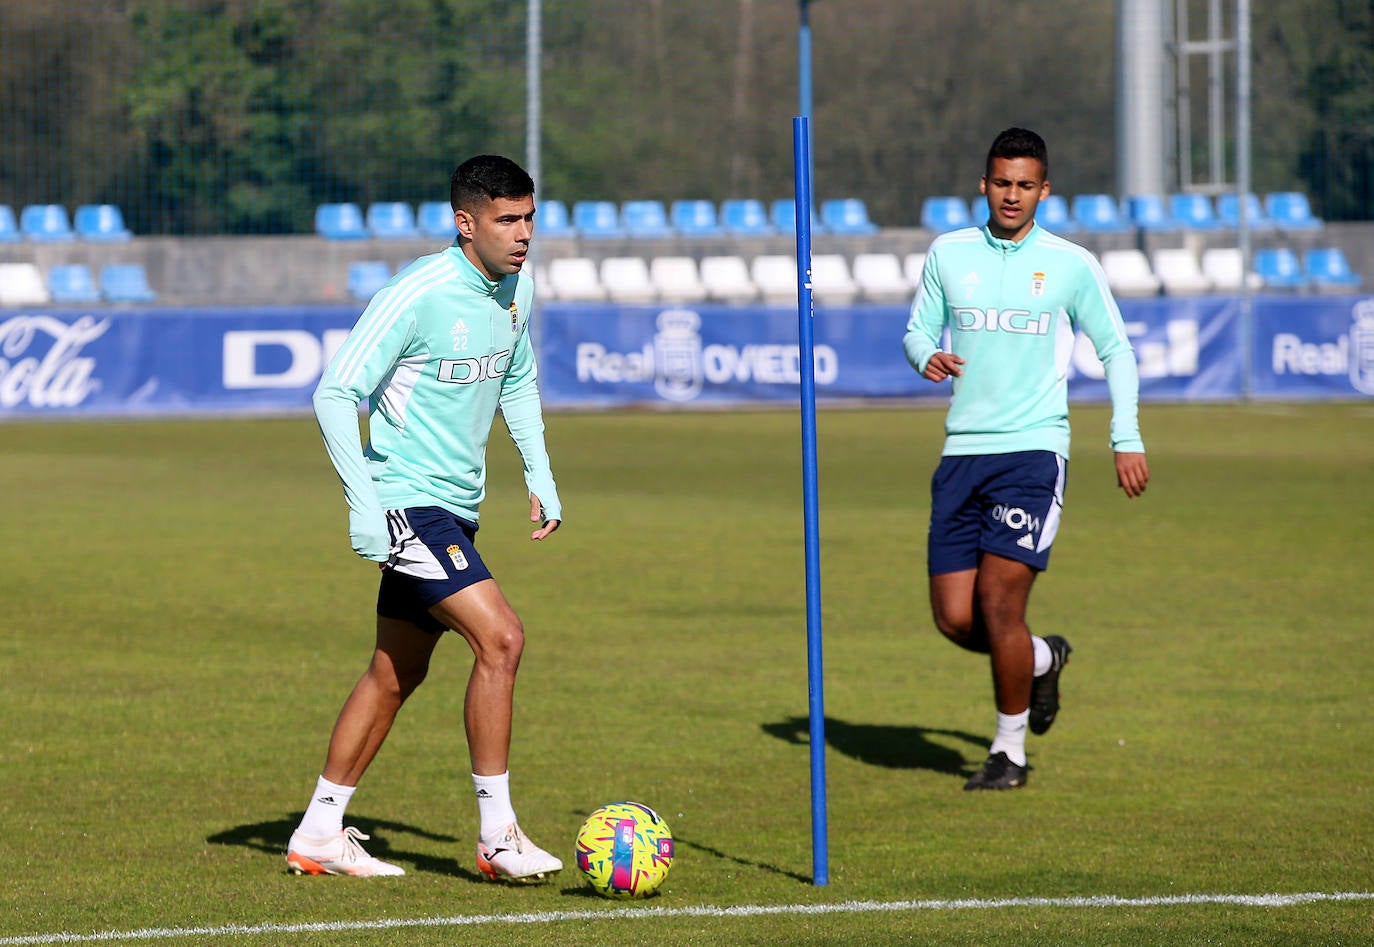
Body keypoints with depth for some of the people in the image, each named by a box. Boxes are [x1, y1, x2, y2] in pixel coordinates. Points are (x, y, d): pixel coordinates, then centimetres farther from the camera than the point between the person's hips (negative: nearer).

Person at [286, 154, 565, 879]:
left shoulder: (515, 287, 6)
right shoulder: (417, 296, -19)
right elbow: (335, 394, -18)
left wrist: (539, 474, 16)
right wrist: (363, 503, -22)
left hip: (454, 507, 9)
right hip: (407, 501, -9)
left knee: (395, 675, 13)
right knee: (501, 637, -19)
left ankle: (318, 834, 22)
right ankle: (498, 836, -13)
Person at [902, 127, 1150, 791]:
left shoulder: (1072, 265, 1)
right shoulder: (948, 253, 8)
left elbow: (1115, 349, 9)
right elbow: (917, 331, 15)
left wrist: (1127, 439, 1)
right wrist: (928, 358, -10)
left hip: (1034, 448, -3)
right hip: (963, 450, 3)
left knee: (998, 600, -13)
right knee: (954, 618, -2)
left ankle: (1010, 750, 3)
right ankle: (1042, 660, 30)